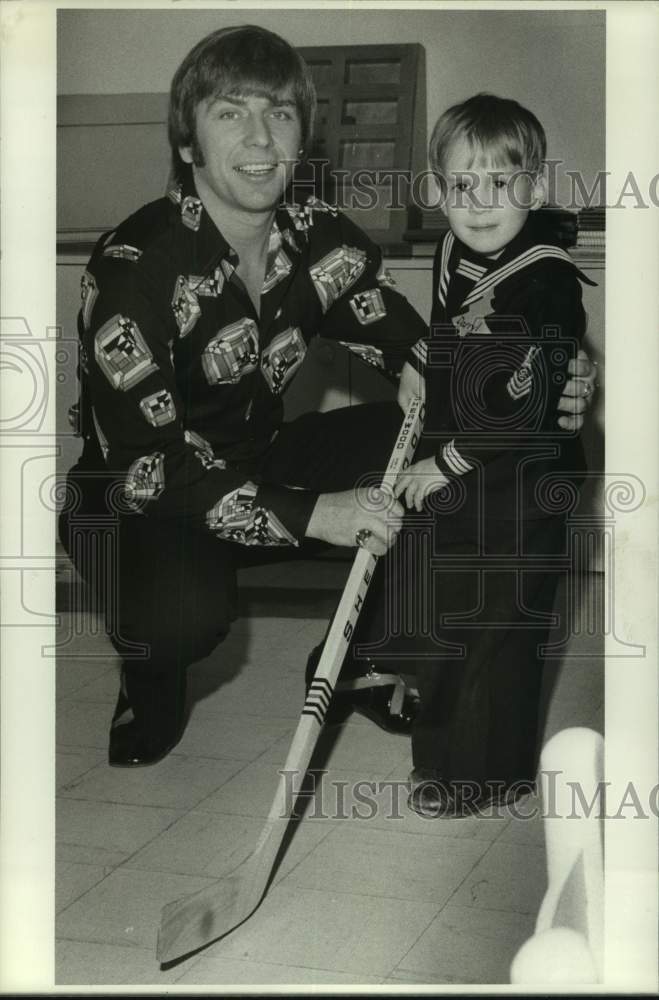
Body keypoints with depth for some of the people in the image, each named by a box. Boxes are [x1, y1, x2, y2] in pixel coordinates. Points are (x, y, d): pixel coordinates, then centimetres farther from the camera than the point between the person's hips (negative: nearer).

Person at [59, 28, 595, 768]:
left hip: (259, 463, 6)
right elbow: (145, 463, -29)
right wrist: (308, 513, -38)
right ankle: (149, 679, 1)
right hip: (137, 505, -6)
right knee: (189, 611, -38)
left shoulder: (321, 238, -5)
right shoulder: (134, 265, -24)